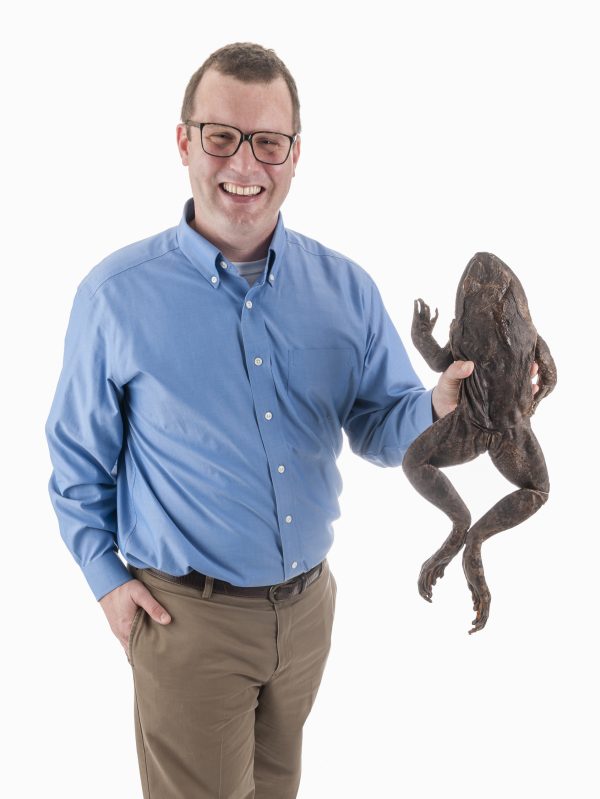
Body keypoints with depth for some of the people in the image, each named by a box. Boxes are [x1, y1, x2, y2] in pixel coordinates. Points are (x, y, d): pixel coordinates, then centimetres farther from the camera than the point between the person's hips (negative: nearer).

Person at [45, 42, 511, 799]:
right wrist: (107, 577, -5)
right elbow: (79, 457, -2)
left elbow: (379, 425, 0)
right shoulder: (117, 294, -11)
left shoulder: (345, 287, -4)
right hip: (188, 615, -3)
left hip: (310, 602, 4)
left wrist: (440, 406, -21)